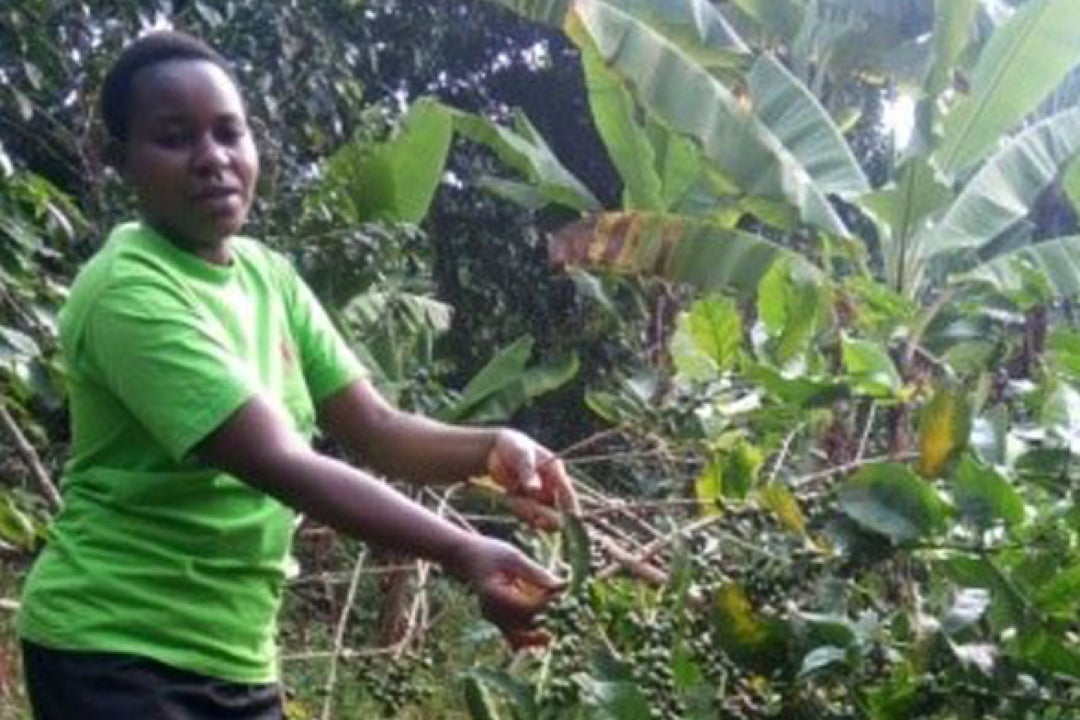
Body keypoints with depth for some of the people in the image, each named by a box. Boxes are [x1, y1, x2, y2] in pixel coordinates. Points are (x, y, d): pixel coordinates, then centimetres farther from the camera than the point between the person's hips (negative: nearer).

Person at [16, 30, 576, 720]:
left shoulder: (269, 275, 4)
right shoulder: (129, 292, -21)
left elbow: (375, 429, 1)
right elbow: (280, 465, -29)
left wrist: (492, 446, -19)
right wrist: (464, 554, -35)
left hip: (234, 654, 8)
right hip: (117, 652, -8)